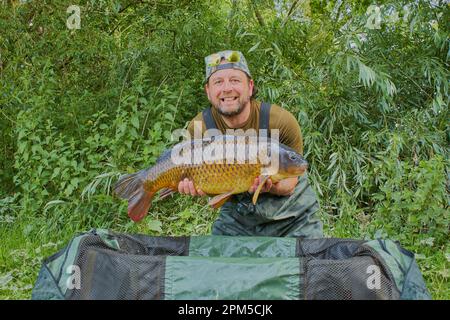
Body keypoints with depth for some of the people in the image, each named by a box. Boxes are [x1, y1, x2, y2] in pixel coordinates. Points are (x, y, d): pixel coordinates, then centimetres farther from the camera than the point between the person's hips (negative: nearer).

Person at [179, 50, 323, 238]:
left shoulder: (282, 121, -24)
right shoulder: (198, 128, -16)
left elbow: (290, 183, -16)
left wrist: (271, 186, -38)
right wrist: (195, 186, -26)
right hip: (236, 216, 2)